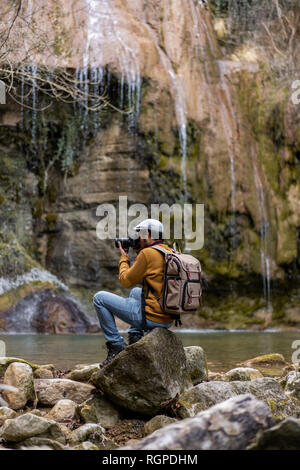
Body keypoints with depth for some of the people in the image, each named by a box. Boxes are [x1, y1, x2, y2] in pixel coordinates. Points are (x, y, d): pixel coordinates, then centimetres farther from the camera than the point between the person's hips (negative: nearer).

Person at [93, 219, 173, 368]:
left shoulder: (147, 253, -14)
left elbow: (126, 281, -5)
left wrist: (124, 257, 10)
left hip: (152, 318, -9)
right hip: (169, 320, 9)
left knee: (99, 298, 5)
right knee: (136, 292, 38)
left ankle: (116, 345, 4)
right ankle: (135, 336, 24)